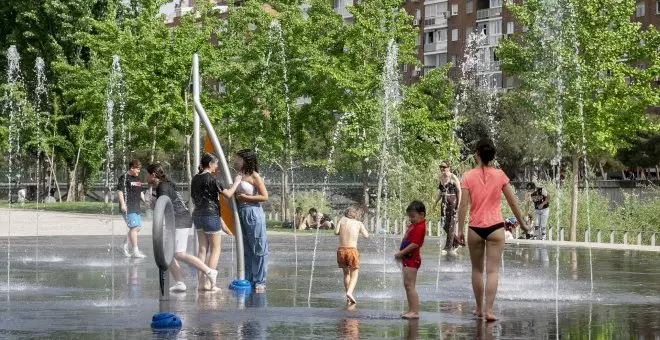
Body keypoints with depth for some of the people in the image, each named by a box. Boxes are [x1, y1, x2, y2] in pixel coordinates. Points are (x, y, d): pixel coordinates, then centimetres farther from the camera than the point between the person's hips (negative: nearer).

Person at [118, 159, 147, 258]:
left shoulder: (137, 179, 19)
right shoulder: (124, 178, -7)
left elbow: (140, 192, 28)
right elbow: (119, 191, -14)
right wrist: (122, 204, -21)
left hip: (136, 207, 9)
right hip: (128, 208, -9)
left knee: (137, 227, 11)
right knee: (134, 227, -13)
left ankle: (125, 246, 23)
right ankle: (135, 251, -11)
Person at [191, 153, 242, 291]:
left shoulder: (195, 179, 9)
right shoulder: (211, 179, -13)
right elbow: (228, 194, -14)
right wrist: (236, 183, 3)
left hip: (198, 214, 7)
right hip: (211, 214, -7)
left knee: (202, 248, 9)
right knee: (215, 249, 0)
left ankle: (201, 282, 6)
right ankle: (209, 283, -6)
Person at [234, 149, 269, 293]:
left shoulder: (254, 176, -7)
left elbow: (264, 196, -11)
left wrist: (246, 197, -15)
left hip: (253, 212, -7)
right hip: (240, 213, 8)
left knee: (258, 248, -2)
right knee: (245, 249, 11)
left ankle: (259, 281, 1)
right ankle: (248, 280, 16)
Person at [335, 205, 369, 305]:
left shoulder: (342, 220, 8)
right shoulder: (358, 223, 5)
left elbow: (336, 232, -4)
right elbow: (366, 236, -2)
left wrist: (343, 231, 16)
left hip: (341, 250, 3)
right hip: (352, 249, -3)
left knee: (346, 273, 17)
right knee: (354, 274, 5)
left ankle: (348, 298, 15)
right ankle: (350, 292, -21)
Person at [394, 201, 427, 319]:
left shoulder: (419, 227, -17)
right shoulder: (413, 225, 15)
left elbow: (414, 244, -24)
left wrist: (401, 253, -19)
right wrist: (401, 254, 9)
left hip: (412, 260, -11)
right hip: (407, 259, 11)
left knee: (410, 285, -12)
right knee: (407, 285, 15)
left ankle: (415, 311, -13)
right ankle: (411, 310, 22)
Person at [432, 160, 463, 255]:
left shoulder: (453, 178, -9)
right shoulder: (441, 177, 11)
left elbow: (459, 191, -9)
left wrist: (458, 204, -15)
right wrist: (436, 202, 18)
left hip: (452, 202, -7)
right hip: (444, 203, 7)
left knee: (451, 225, -2)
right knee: (445, 225, 6)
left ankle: (448, 247, 3)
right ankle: (457, 242, 24)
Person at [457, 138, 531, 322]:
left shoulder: (468, 176, -3)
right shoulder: (499, 175, -1)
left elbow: (463, 205, -7)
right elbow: (512, 202, 3)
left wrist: (460, 229, -2)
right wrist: (522, 223, 15)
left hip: (475, 229, 0)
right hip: (495, 227, 0)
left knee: (477, 269, 15)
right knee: (493, 270, -1)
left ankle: (479, 309, 22)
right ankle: (489, 310, -10)